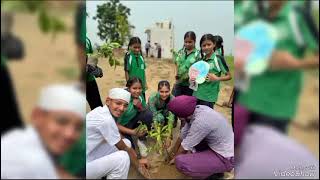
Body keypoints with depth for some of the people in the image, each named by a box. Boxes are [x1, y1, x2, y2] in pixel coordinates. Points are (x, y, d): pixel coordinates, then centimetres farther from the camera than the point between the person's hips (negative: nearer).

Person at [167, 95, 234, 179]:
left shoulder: (201, 121, -31)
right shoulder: (196, 109, -6)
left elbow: (185, 147, -16)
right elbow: (184, 133, 8)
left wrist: (175, 158, 3)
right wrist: (173, 151, 19)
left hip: (225, 158, -9)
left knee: (180, 162, -22)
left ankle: (214, 173, -1)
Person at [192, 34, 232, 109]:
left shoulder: (218, 59, -9)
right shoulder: (201, 60, 8)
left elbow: (229, 76, -6)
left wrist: (216, 78, -21)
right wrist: (192, 79, 0)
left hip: (209, 97, -5)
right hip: (196, 95, 6)